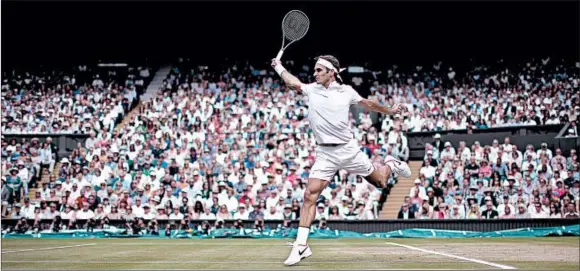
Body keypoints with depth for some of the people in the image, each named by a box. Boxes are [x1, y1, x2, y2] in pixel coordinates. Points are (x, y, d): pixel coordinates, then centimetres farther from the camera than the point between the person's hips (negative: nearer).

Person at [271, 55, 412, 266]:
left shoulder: (346, 91, 1)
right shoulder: (311, 90, 3)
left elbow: (368, 104, 15)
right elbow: (293, 83, -11)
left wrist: (390, 111, 26)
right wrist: (278, 66, -4)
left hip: (349, 149, 0)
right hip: (325, 153, 0)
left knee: (380, 183, 13)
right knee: (310, 195, -13)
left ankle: (391, 165, 51)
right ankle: (301, 245, -8)